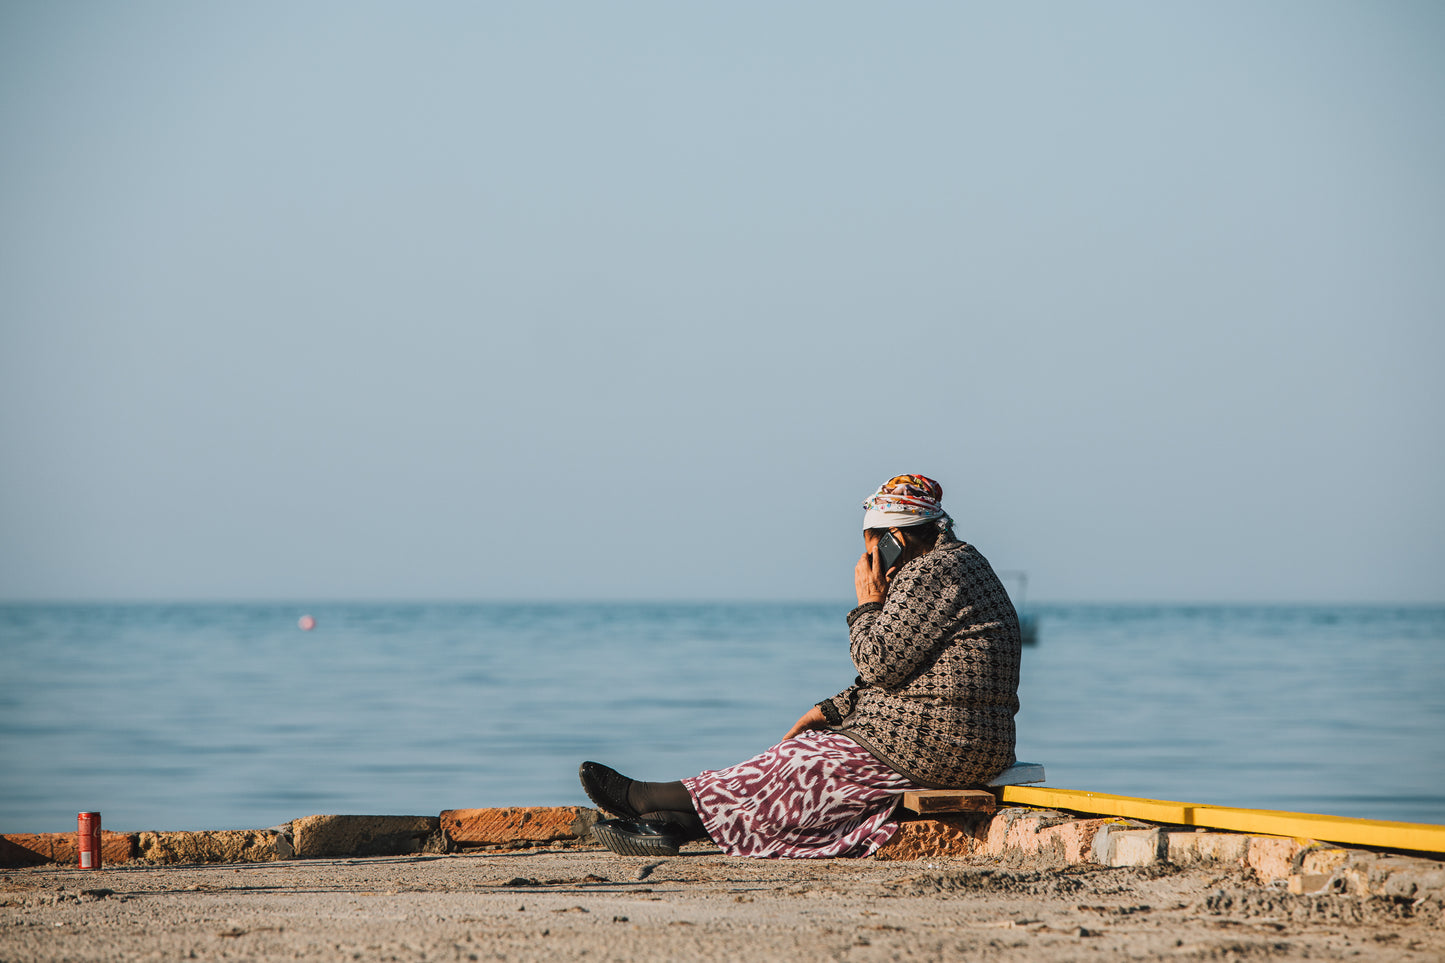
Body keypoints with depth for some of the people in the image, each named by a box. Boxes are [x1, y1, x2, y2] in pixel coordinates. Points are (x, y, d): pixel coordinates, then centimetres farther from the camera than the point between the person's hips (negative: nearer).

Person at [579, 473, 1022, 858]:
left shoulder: (933, 572, -14)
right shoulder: (946, 567, 20)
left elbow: (880, 663, -20)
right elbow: (893, 675, 20)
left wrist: (869, 604, -5)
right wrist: (830, 710, 13)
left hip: (933, 746, -10)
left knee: (799, 763, -4)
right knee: (797, 761, 4)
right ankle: (668, 823, -2)